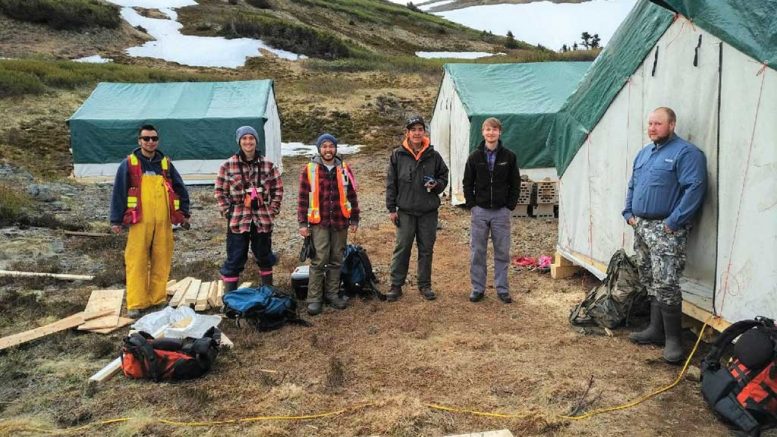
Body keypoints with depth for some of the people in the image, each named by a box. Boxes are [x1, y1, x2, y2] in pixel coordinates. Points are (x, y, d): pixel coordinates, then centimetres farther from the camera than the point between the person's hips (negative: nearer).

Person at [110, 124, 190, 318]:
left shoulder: (166, 163, 12)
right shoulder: (129, 164, 2)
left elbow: (180, 189, 17)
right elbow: (118, 193, 1)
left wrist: (184, 213, 12)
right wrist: (116, 220, -3)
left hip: (163, 222, 3)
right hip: (139, 222, -3)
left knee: (161, 261, 6)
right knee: (137, 263, -2)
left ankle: (158, 299, 18)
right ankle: (135, 304, 5)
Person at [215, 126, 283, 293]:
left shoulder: (268, 165, 1)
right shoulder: (228, 165, -3)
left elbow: (278, 189, 7)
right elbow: (220, 191, 2)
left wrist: (272, 210, 0)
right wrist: (228, 212, -4)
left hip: (263, 220, 2)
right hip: (237, 220, -2)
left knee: (264, 255, 16)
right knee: (235, 259, 2)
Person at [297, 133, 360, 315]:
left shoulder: (345, 169, 6)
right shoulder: (309, 169, -1)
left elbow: (352, 196, 11)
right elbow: (303, 198, 0)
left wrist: (354, 219, 9)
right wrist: (302, 223, -3)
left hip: (340, 222, 3)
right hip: (319, 222, -3)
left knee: (336, 260, 10)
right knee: (319, 261, -4)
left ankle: (332, 294, 21)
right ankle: (314, 298, 3)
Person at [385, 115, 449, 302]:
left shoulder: (433, 155, 1)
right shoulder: (397, 155, -1)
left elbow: (444, 177, 12)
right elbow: (391, 183, 1)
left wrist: (436, 185, -11)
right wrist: (391, 208, -2)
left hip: (429, 211, 1)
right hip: (405, 211, -1)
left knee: (426, 250, 10)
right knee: (401, 248, 4)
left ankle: (425, 285, 23)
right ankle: (396, 285, 15)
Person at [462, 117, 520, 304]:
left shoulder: (509, 157, 0)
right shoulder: (475, 157, 1)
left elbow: (515, 184, 4)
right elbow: (467, 184, 5)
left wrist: (510, 206, -2)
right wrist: (472, 205, -3)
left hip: (501, 212, 0)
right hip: (480, 211, 0)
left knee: (502, 253, 6)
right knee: (477, 252, 5)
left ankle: (502, 289, 17)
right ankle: (478, 288, 16)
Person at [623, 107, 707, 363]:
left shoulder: (686, 153, -9)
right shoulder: (643, 153, 17)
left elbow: (694, 189, -18)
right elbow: (632, 186, 24)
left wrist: (673, 222, -20)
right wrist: (629, 213, 11)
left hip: (665, 229, -8)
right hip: (640, 227, 8)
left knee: (666, 284, -10)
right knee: (650, 282, 13)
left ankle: (672, 338, 0)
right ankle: (656, 329, 23)